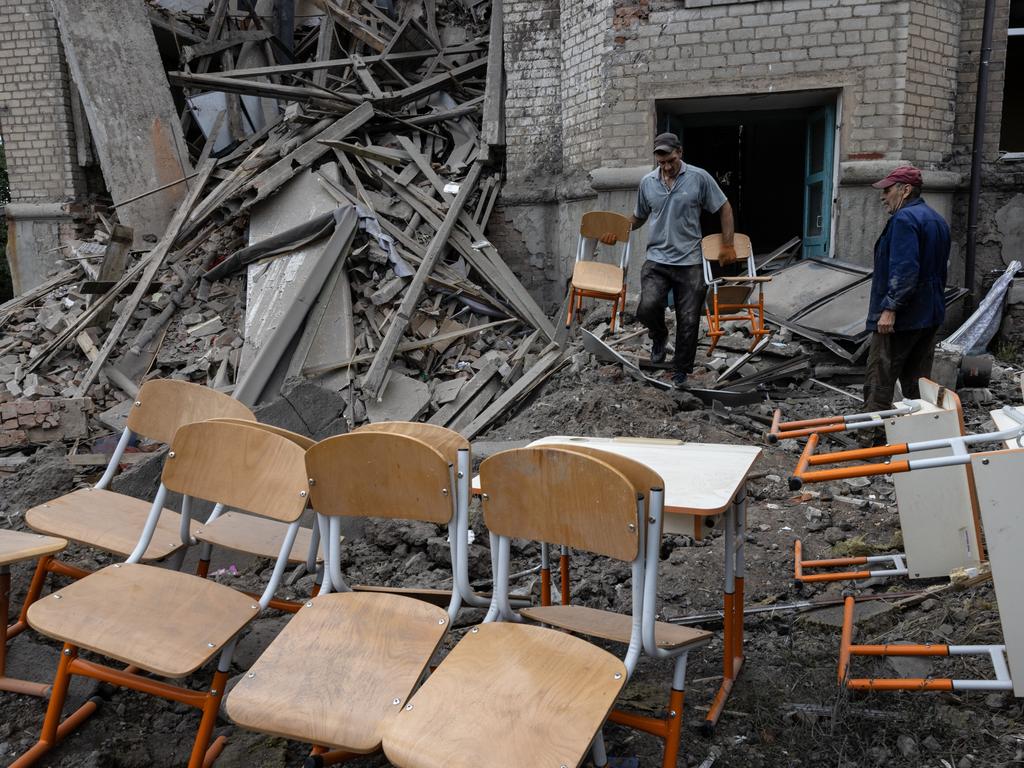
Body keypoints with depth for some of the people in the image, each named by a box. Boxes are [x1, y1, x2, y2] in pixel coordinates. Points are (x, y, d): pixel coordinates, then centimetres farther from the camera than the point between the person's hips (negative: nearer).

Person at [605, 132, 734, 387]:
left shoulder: (699, 178, -3)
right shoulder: (647, 182, 5)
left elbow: (724, 208, 5)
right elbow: (639, 217, 19)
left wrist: (727, 246, 1)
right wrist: (616, 232, 5)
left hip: (689, 262, -1)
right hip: (657, 259, 1)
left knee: (688, 320, 2)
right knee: (647, 308, -21)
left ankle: (681, 369, 21)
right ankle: (659, 335, 13)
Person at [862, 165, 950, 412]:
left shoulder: (904, 219, -14)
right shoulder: (937, 220, 17)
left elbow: (904, 269, -24)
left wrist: (890, 308, -24)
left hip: (901, 317, -10)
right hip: (930, 315, 10)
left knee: (880, 380, -8)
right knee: (917, 380, 14)